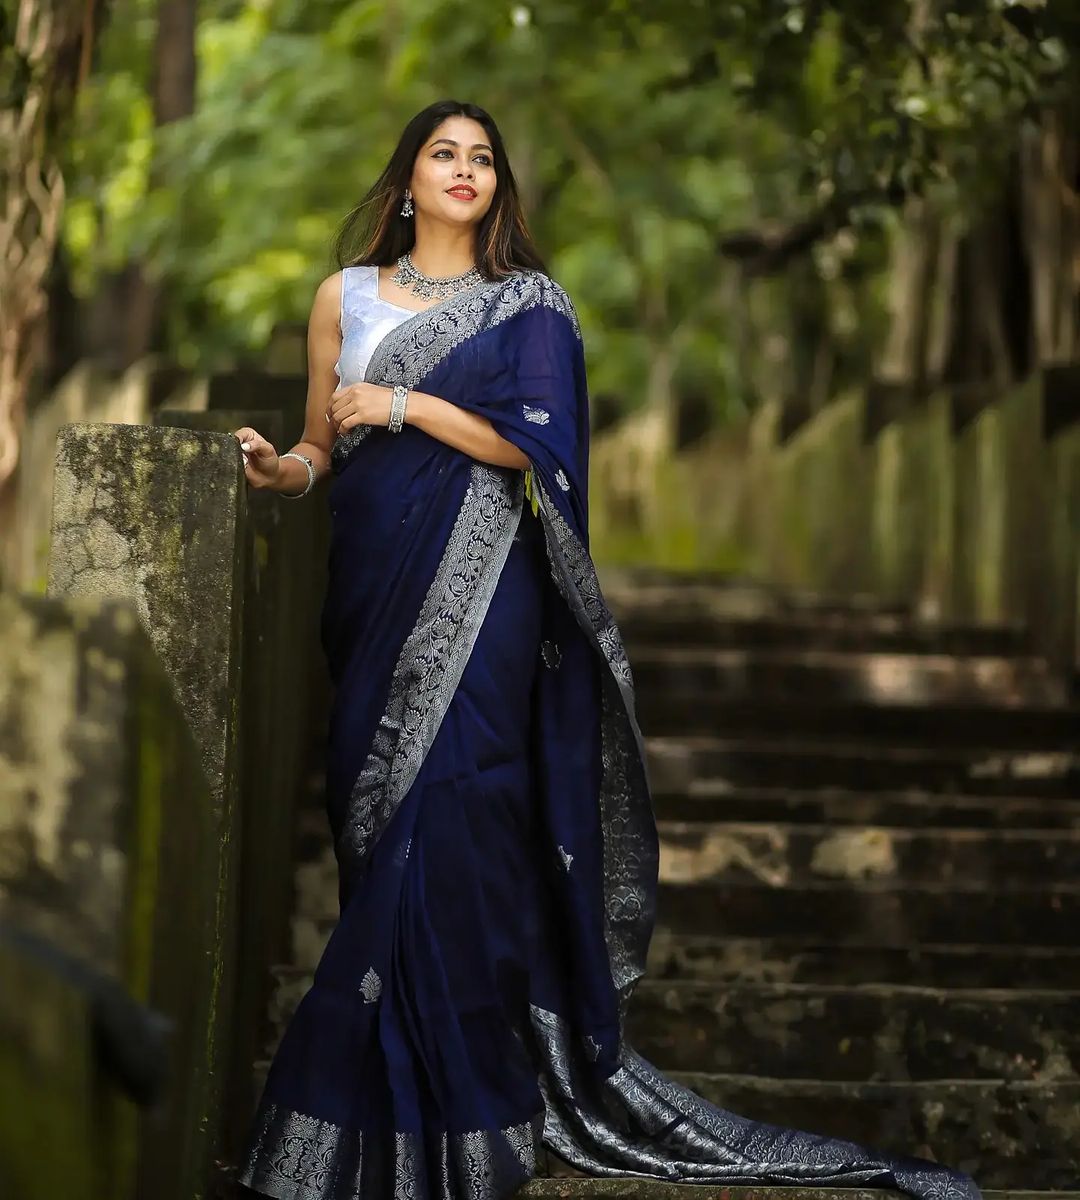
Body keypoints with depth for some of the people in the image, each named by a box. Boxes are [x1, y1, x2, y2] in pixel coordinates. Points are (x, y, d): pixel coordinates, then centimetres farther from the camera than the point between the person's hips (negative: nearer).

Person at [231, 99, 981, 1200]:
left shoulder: (529, 304, 7)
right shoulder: (347, 295, 13)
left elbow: (537, 442, -5)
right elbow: (322, 448, 14)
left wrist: (401, 406, -8)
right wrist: (282, 468, -8)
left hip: (478, 601, -3)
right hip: (375, 591, 3)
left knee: (449, 816, -10)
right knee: (376, 817, 0)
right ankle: (382, 1094, 8)